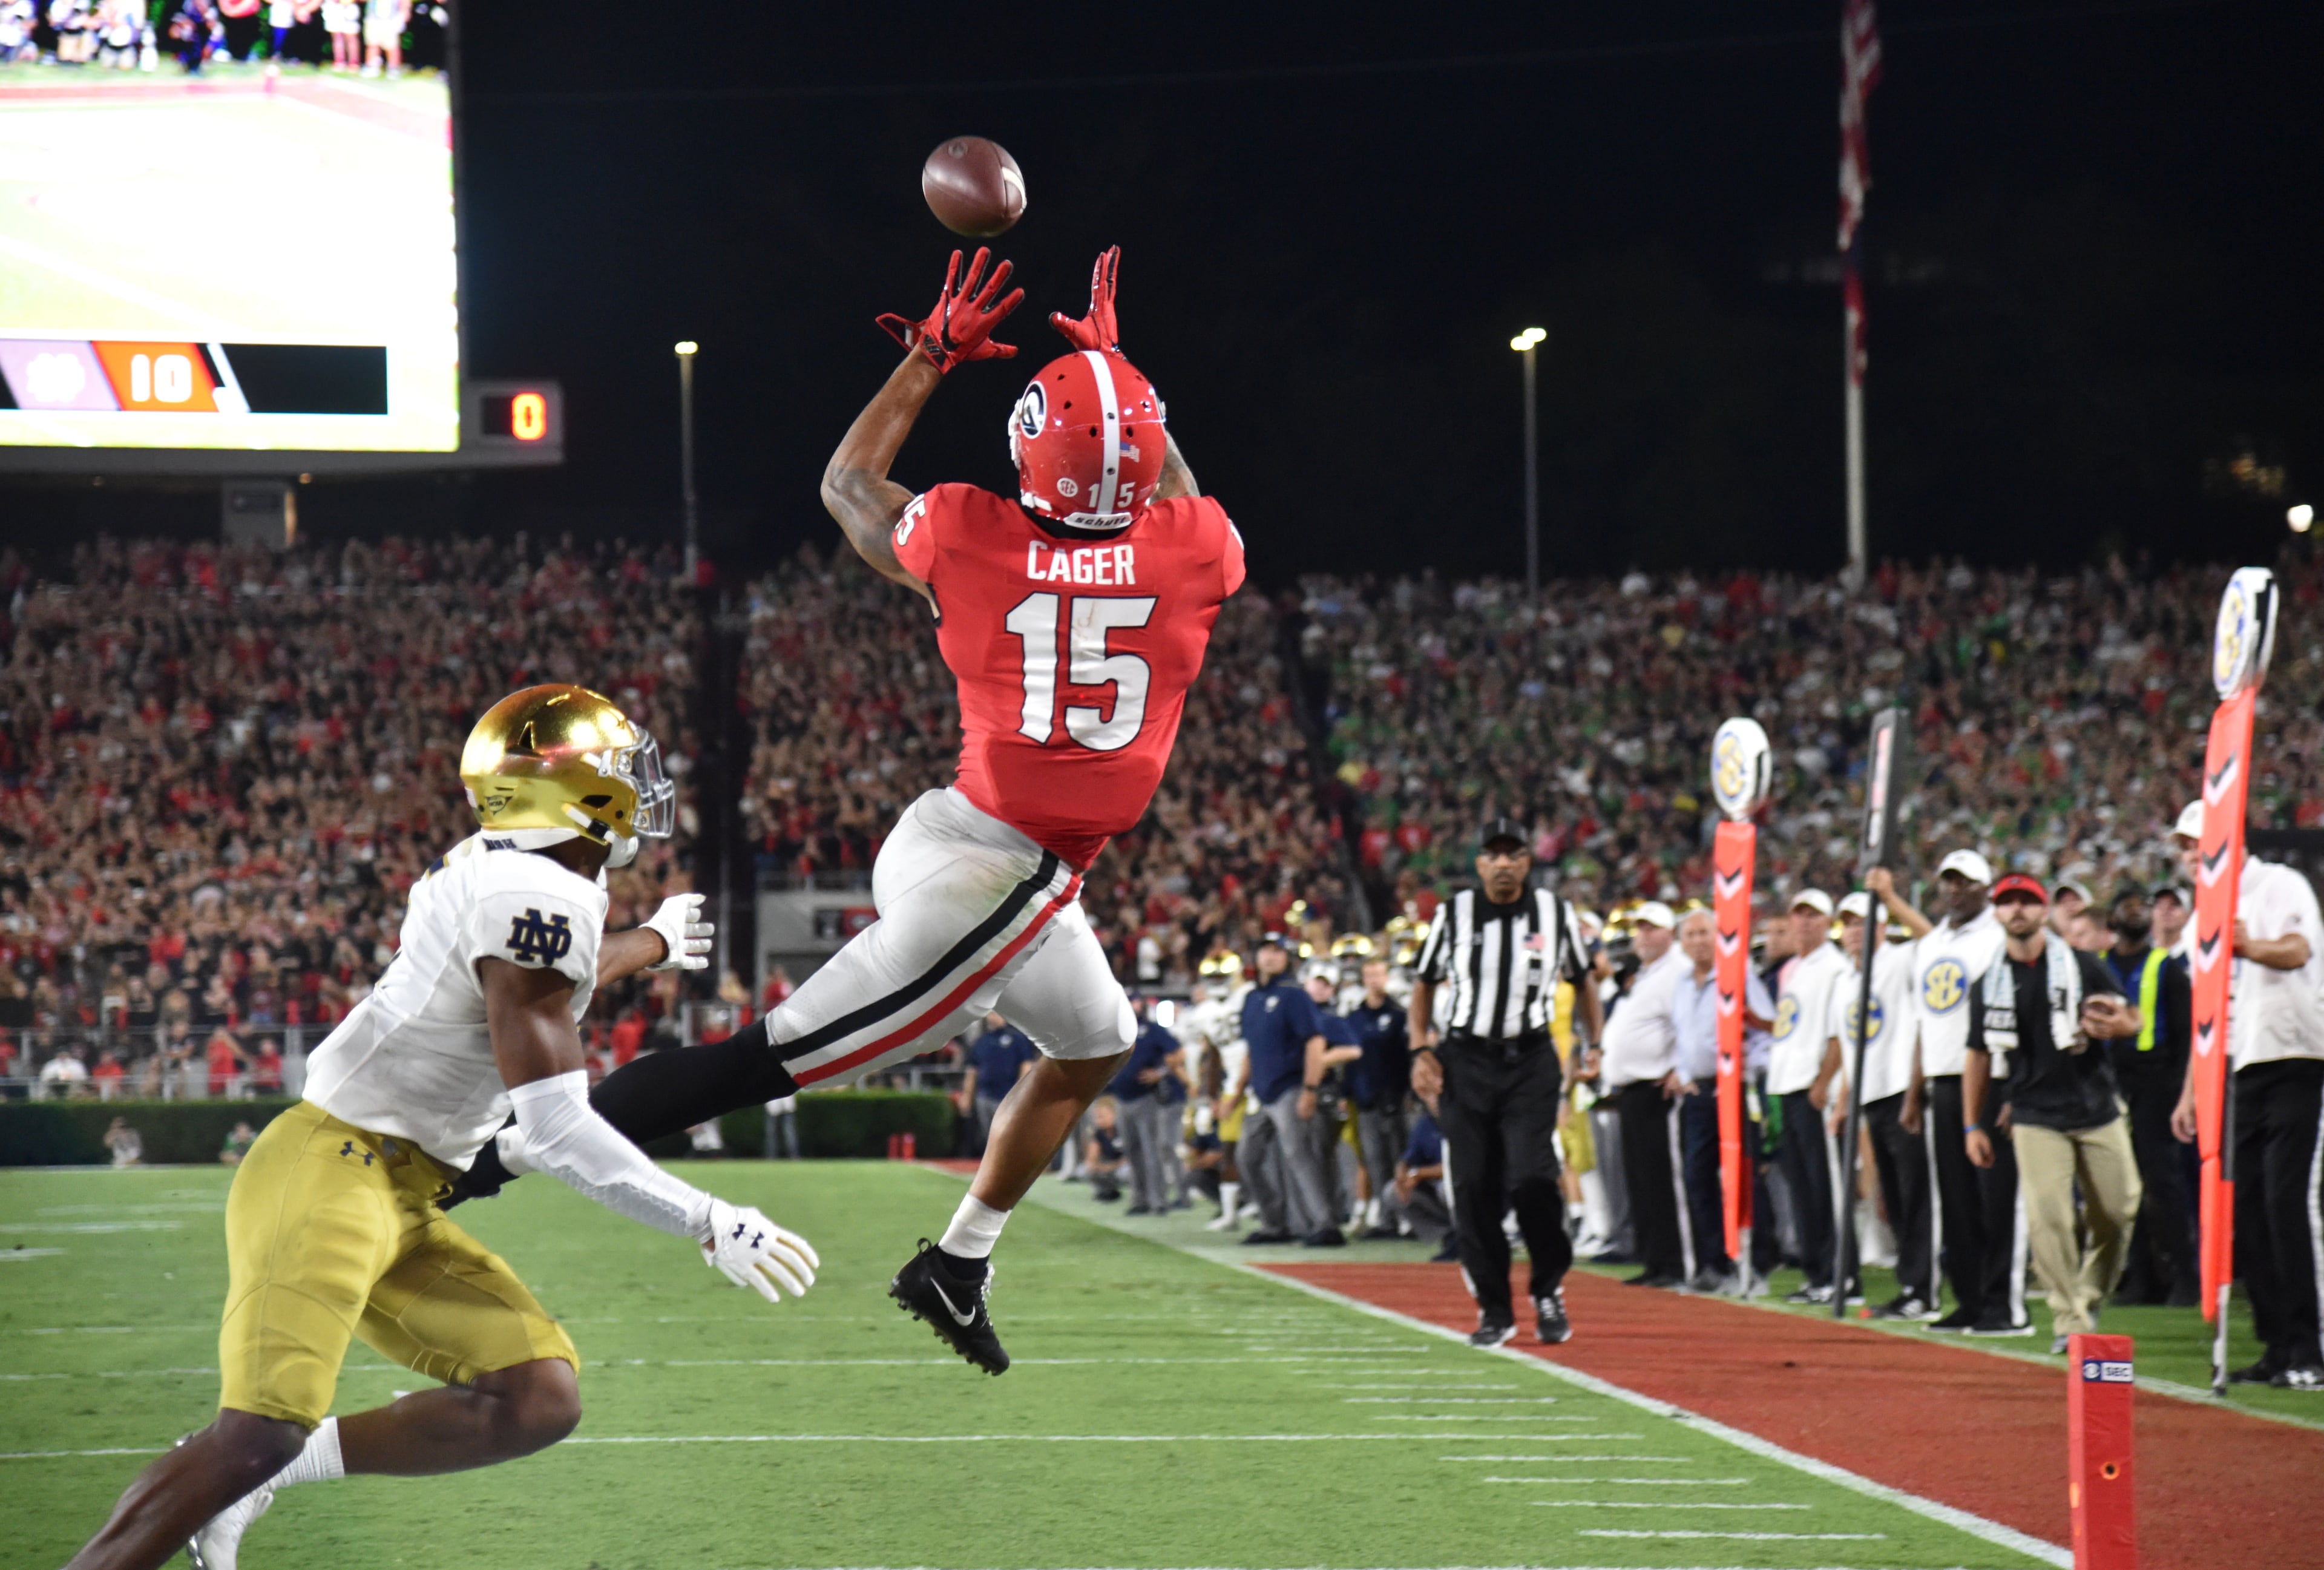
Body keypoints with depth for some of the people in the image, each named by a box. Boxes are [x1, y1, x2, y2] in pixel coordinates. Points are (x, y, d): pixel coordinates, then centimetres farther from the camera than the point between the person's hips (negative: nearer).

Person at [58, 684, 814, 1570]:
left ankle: (259, 1477, -1)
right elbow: (557, 1134, -19)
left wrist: (652, 946, 61)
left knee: (539, 1401, -1)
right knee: (262, 1434, -24)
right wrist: (709, 1226, -13)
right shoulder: (542, 900, -17)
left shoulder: (502, 871, 13)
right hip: (333, 1173, -10)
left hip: (402, 1202, 10)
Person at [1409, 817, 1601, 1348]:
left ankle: (1549, 1292, 5)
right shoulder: (1453, 915, 2)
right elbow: (1424, 986, 12)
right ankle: (1494, 1310, 11)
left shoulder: (1555, 914, 4)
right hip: (1465, 1060, 1)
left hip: (1530, 1063, -1)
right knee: (1473, 1189, 0)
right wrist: (1422, 1050, 0)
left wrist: (1594, 1043, 5)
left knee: (1532, 1178, -15)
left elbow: (1582, 980, 17)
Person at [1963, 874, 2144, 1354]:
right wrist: (1972, 1125, 9)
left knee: (2117, 1213, 1)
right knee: (2047, 1216, -14)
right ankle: (2069, 1320, -9)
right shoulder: (1990, 985, 6)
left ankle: (2091, 1297, 24)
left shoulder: (2082, 966, 1)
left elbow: (2133, 1019, 5)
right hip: (2037, 1119, 0)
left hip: (2099, 1114, 0)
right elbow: (1979, 1056, 13)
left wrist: (2115, 1026, -19)